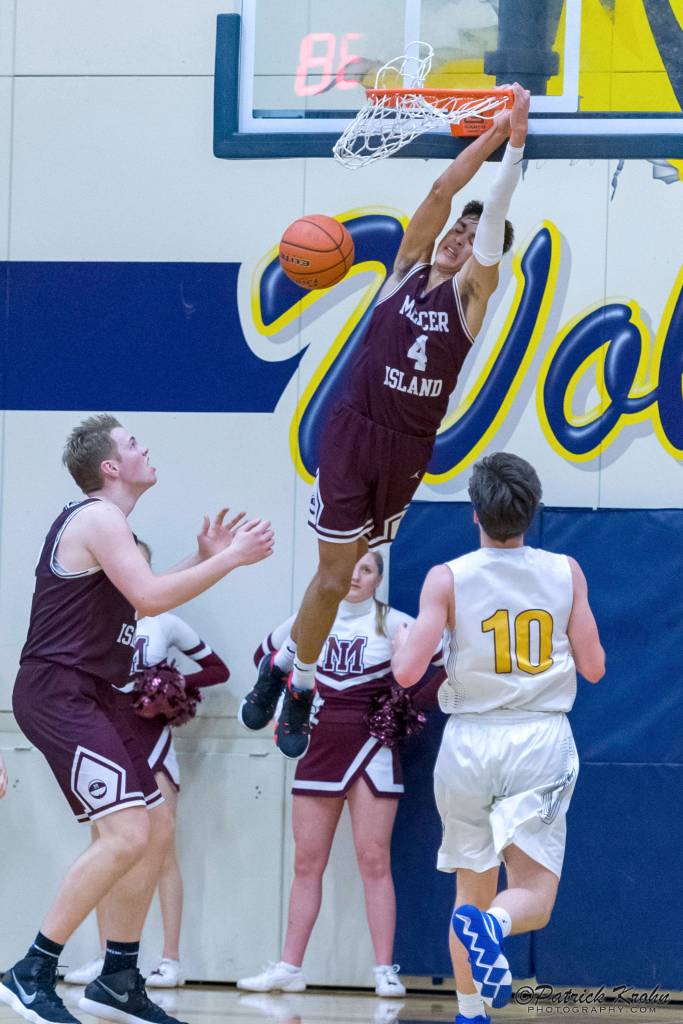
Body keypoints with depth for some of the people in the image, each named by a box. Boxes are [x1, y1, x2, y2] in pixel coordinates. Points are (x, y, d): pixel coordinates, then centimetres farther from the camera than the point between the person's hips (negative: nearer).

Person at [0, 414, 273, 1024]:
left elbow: (140, 599, 31)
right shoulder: (98, 518, -11)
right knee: (128, 833, -20)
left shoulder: (104, 521, 20)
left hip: (86, 695, 11)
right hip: (58, 692, -11)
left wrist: (203, 560, 20)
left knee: (157, 829, 11)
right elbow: (149, 597, -22)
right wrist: (230, 560, -15)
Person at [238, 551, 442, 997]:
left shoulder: (390, 623, -4)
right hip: (319, 748, 4)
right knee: (307, 863, 5)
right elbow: (264, 655, 23)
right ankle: (290, 967, 7)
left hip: (371, 749, -4)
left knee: (374, 862, -6)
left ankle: (385, 971, -5)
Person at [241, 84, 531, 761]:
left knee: (341, 571, 7)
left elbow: (494, 215, -10)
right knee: (334, 574, -4)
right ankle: (293, 677, 14)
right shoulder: (409, 267, 4)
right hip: (354, 430, -1)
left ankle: (291, 669, 24)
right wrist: (490, 135, -11)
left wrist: (516, 145, -17)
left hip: (409, 448, 1)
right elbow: (442, 191, -6)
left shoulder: (472, 293, 2)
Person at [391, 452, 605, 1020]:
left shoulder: (447, 578, -4)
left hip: (469, 742, 1)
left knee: (473, 889, 16)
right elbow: (593, 668, 5)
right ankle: (492, 926, -35)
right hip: (541, 740, -1)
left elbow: (408, 672, -9)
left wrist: (401, 640, 13)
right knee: (534, 895, -3)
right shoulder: (566, 572, 1)